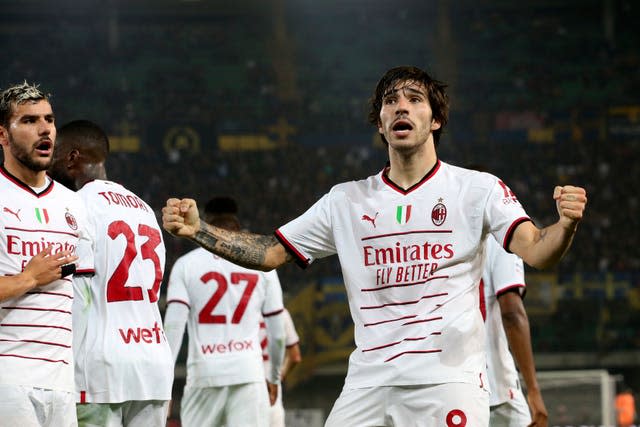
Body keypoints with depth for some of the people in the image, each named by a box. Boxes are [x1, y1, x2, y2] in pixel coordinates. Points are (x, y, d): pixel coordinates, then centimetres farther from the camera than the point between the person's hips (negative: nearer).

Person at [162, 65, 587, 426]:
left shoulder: (477, 189, 2)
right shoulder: (347, 200, 14)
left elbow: (536, 252, -11)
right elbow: (270, 252, 15)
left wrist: (565, 225, -34)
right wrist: (197, 229, 2)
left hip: (448, 380, -4)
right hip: (368, 386, 4)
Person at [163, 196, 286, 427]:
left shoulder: (186, 264, 6)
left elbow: (173, 326, -5)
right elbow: (277, 333, 12)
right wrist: (274, 378, 27)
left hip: (204, 374, 0)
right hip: (248, 374, 0)